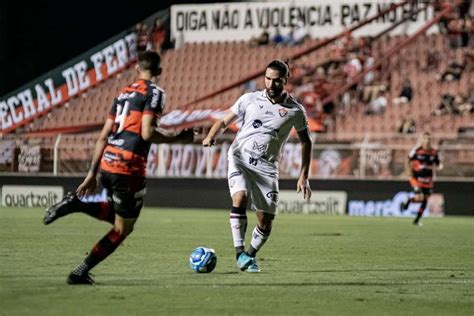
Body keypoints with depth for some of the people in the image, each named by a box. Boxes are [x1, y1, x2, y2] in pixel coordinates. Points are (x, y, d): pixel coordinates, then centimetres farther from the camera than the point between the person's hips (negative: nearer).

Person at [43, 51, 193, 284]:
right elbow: (147, 133, -16)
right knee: (123, 229, 7)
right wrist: (178, 138, -2)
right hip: (129, 167, -7)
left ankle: (76, 203, 3)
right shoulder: (154, 93, -4)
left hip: (107, 164, 7)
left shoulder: (123, 93, 19)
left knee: (116, 216, 26)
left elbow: (103, 136, 17)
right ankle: (80, 273, 3)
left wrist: (92, 173, 19)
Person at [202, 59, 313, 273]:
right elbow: (224, 121, 9)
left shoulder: (295, 110, 3)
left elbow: (306, 142, 13)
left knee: (266, 222, -2)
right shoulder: (250, 99, 4)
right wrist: (211, 136, -13)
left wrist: (303, 176, 8)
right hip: (240, 158, -1)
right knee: (240, 197, -28)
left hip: (266, 167, 1)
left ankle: (250, 255, 23)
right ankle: (240, 253, -25)